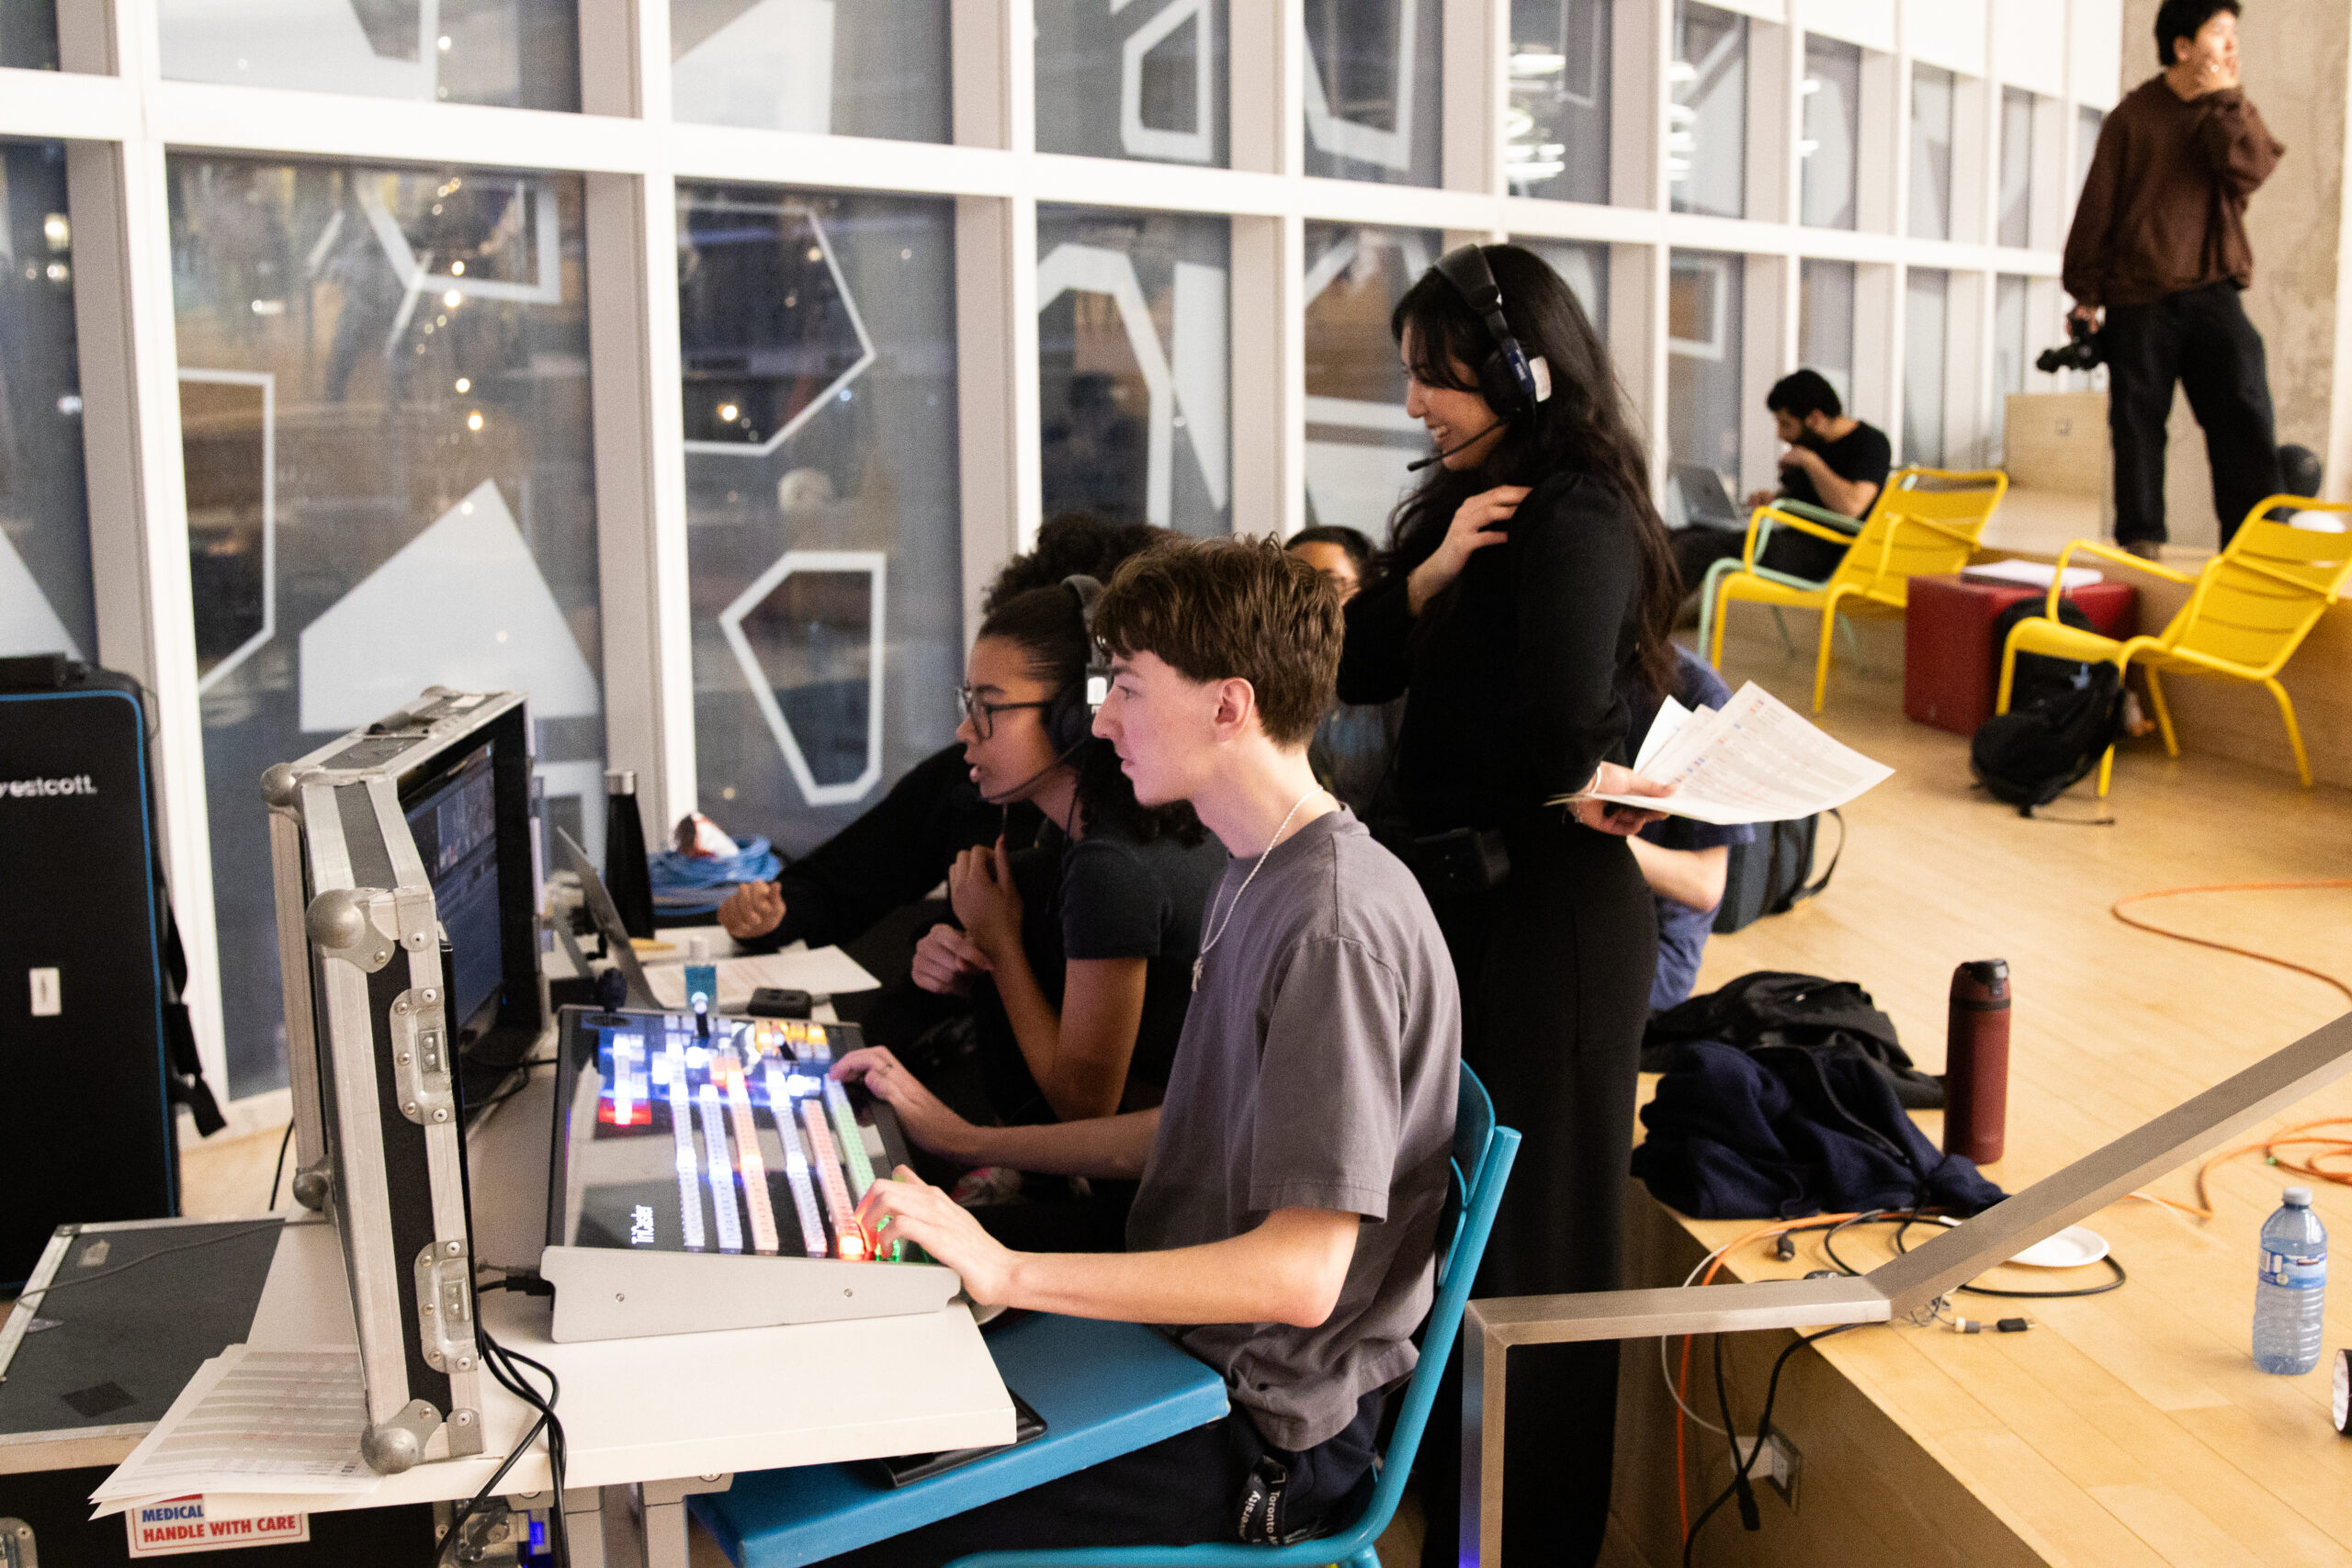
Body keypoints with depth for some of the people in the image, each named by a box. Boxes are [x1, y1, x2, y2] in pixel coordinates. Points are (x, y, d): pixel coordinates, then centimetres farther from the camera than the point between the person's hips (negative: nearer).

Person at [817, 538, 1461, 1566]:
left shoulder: (1337, 923, -24)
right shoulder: (1260, 880, 9)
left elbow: (1300, 1275, -28)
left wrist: (1009, 1273, -31)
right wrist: (963, 1140, 14)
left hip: (1265, 1440, -9)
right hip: (1198, 1353, 10)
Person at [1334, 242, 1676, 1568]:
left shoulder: (1576, 523, -20)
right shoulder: (1466, 503, 9)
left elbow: (1560, 722, -34)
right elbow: (1360, 670, 5)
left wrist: (1570, 788, -14)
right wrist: (1430, 573, -11)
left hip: (1554, 904, -9)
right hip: (1472, 888, 10)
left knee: (1531, 1234, 4)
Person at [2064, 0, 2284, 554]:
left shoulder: (2233, 111, 12)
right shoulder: (2134, 115, 3)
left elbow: (2250, 170, -9)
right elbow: (2097, 207, 4)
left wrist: (2222, 100, -7)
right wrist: (2085, 294, 1)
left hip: (2212, 289, 1)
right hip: (2139, 299, -1)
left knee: (2245, 413, -11)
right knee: (2138, 422, 0)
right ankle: (2140, 544, 9)